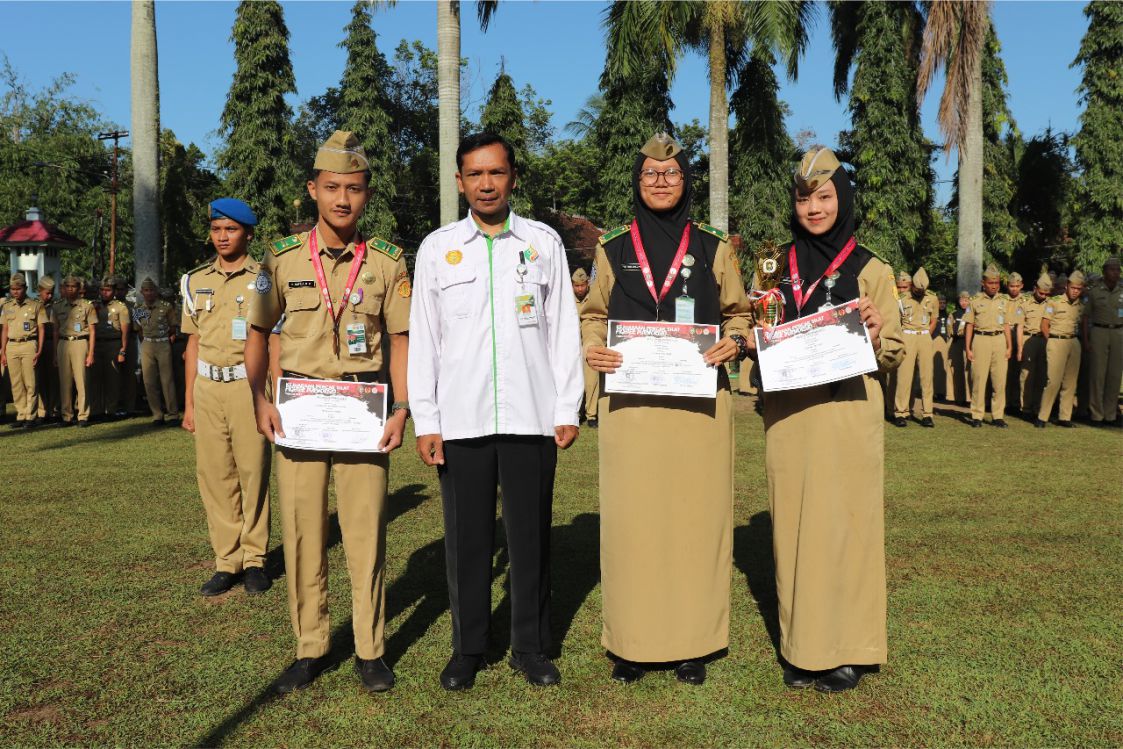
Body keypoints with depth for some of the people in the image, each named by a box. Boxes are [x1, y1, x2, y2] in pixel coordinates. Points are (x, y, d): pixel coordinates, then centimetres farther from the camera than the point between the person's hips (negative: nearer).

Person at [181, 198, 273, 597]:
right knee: (214, 474, 2)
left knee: (254, 472, -1)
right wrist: (188, 403, 13)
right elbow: (194, 343, 16)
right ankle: (226, 561, 11)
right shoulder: (195, 281, 13)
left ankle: (254, 560, 10)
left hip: (249, 384, -3)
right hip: (208, 386, 4)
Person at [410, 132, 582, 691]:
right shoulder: (437, 248, 7)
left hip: (531, 415, 0)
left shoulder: (544, 242, 6)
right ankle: (467, 649, 21)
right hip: (460, 419, 0)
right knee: (466, 539, 6)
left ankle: (531, 648, 21)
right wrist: (425, 421, 1)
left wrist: (568, 408, 2)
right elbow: (422, 339, 6)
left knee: (530, 535, 7)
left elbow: (563, 329, 7)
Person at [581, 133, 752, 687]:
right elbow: (593, 316, 14)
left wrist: (735, 341, -9)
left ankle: (693, 643, 15)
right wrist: (592, 348, -7)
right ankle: (632, 642, 14)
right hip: (629, 403, 1)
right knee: (630, 517, 1)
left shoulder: (713, 247, 8)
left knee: (696, 513, 2)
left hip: (699, 401, 0)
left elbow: (738, 313, 12)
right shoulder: (613, 250, 10)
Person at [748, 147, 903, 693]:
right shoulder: (780, 266, 11)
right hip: (789, 416, 3)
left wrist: (877, 333, -18)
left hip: (847, 415, -3)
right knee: (793, 523, 5)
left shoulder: (870, 270, 3)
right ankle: (802, 646, 17)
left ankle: (848, 650, 15)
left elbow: (893, 355, 3)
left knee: (844, 522, 1)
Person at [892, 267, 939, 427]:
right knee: (904, 375, -6)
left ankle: (926, 414, 3)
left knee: (926, 376, 0)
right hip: (907, 337, -3)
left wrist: (923, 336, 6)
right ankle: (901, 413, -2)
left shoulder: (932, 299, 8)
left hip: (925, 337, 3)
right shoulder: (901, 298, -1)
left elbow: (933, 322, 16)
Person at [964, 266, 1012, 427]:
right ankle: (977, 416, 3)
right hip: (981, 339, -3)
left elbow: (1006, 325, 16)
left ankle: (998, 416, 7)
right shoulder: (975, 301, 4)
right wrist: (968, 348, -2)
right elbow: (969, 325, 3)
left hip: (999, 340, 3)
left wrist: (1009, 346, 8)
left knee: (1000, 380, 0)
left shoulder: (1002, 302, 14)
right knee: (978, 379, -3)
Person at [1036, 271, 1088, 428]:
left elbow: (1084, 325, 21)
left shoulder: (1082, 306, 10)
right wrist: (1053, 342, 4)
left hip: (1074, 343, 5)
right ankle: (1042, 417, -5)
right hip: (1056, 342, -5)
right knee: (1054, 380, -10)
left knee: (1070, 382, 5)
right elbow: (1044, 326, -1)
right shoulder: (1054, 302, -4)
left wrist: (1086, 342, 12)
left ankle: (1064, 417, 12)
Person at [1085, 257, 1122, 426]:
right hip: (1099, 332, -3)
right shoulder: (1094, 291, 1)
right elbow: (1086, 317, 2)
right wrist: (1086, 340, -5)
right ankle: (1096, 415, 4)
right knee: (1097, 374, -3)